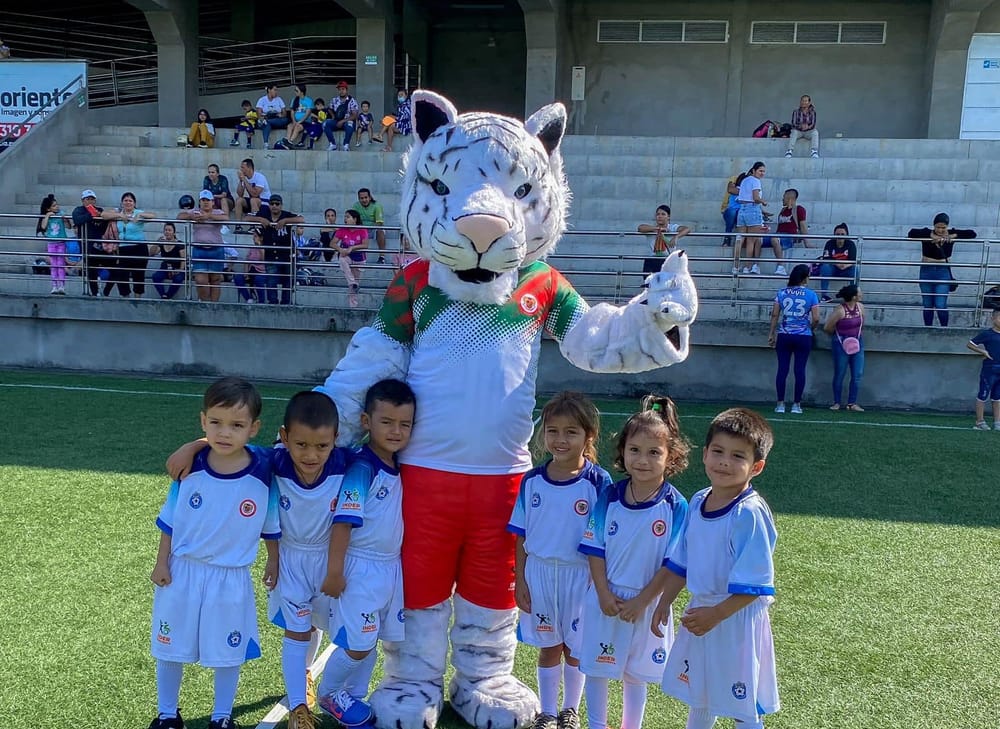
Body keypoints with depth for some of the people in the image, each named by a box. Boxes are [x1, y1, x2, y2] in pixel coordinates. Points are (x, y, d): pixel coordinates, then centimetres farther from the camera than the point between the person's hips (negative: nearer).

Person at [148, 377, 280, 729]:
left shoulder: (263, 471, -16)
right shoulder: (190, 468, -13)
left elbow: (272, 525, -1)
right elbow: (170, 520, -1)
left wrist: (273, 562, 6)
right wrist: (162, 563, 0)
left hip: (232, 578, -1)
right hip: (182, 571, 1)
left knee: (227, 652, 14)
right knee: (169, 648, 16)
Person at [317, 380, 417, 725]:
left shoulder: (399, 467, 4)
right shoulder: (361, 468, -20)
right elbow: (343, 521, -21)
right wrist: (334, 570, -20)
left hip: (391, 567, 7)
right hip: (360, 568, -7)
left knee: (370, 642, 18)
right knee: (356, 645, 2)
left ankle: (355, 697, 35)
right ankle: (327, 693, 27)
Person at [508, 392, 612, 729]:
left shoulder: (598, 482, -13)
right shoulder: (532, 481, -4)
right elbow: (522, 536, 2)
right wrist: (520, 581, 1)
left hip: (580, 576, -2)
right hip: (539, 573, 2)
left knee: (575, 649, 13)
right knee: (548, 647, 15)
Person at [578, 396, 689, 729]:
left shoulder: (675, 507, -13)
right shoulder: (608, 498, -6)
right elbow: (595, 550, -3)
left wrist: (641, 601, -13)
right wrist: (604, 594, -11)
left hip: (645, 603, -2)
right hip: (604, 599, 2)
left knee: (635, 674, 15)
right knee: (596, 668, 14)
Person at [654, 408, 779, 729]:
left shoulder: (750, 513, -23)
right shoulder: (698, 502, 0)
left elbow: (754, 583, -23)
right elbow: (681, 561, 10)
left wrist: (716, 615, -22)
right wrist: (665, 603, 9)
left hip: (737, 619, -7)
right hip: (700, 611, 7)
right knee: (697, 694, 25)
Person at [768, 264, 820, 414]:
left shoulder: (782, 293, 2)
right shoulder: (811, 295, -3)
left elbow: (775, 315, 1)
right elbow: (816, 318, -6)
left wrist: (771, 334, 7)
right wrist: (810, 329, 14)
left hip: (784, 336, 2)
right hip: (803, 337, -2)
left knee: (782, 369, 4)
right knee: (800, 370, 4)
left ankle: (780, 404, 6)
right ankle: (796, 405, 8)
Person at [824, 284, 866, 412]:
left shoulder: (860, 307, -1)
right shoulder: (840, 310, -19)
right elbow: (827, 328, -12)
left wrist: (855, 333, 11)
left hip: (857, 342, 6)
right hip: (841, 344, -6)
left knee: (858, 374, 2)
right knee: (839, 374, 2)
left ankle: (852, 403, 10)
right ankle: (836, 402, 14)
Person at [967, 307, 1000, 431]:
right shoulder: (987, 334, -7)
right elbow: (969, 344, -4)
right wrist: (983, 352, -10)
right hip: (989, 370, -6)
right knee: (983, 396, 1)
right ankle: (980, 422, 7)